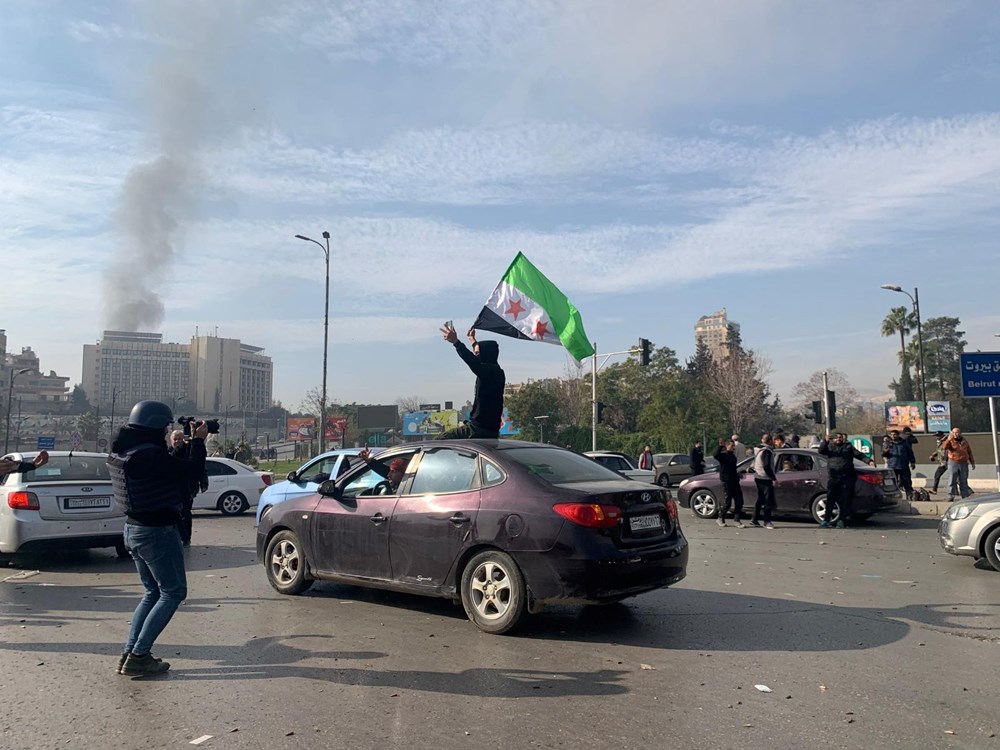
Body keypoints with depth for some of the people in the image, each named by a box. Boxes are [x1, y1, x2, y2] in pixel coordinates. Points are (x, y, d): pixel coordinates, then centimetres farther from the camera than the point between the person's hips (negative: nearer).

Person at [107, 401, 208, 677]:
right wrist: (198, 440, -7)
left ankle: (129, 653, 18)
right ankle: (138, 657, 1)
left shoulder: (121, 453, 6)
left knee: (153, 593, 20)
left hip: (134, 529, 10)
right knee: (173, 593, 3)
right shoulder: (150, 455, -24)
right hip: (158, 532, -10)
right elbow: (192, 471, -20)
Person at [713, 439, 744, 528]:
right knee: (728, 502, -3)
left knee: (739, 501, 2)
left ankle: (737, 520, 7)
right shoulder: (723, 455, -10)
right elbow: (716, 455, -34)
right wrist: (720, 446, -40)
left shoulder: (733, 456, 16)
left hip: (734, 481, 8)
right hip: (726, 482, -8)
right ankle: (721, 518, 15)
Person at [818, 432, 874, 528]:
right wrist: (825, 441, -20)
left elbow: (859, 455, 10)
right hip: (833, 476, -1)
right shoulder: (829, 446, 13)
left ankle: (841, 520, 8)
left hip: (847, 477, 1)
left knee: (845, 499, 1)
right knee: (830, 498, -6)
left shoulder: (848, 447, 17)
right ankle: (826, 519, -5)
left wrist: (869, 461, -6)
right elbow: (820, 451, -4)